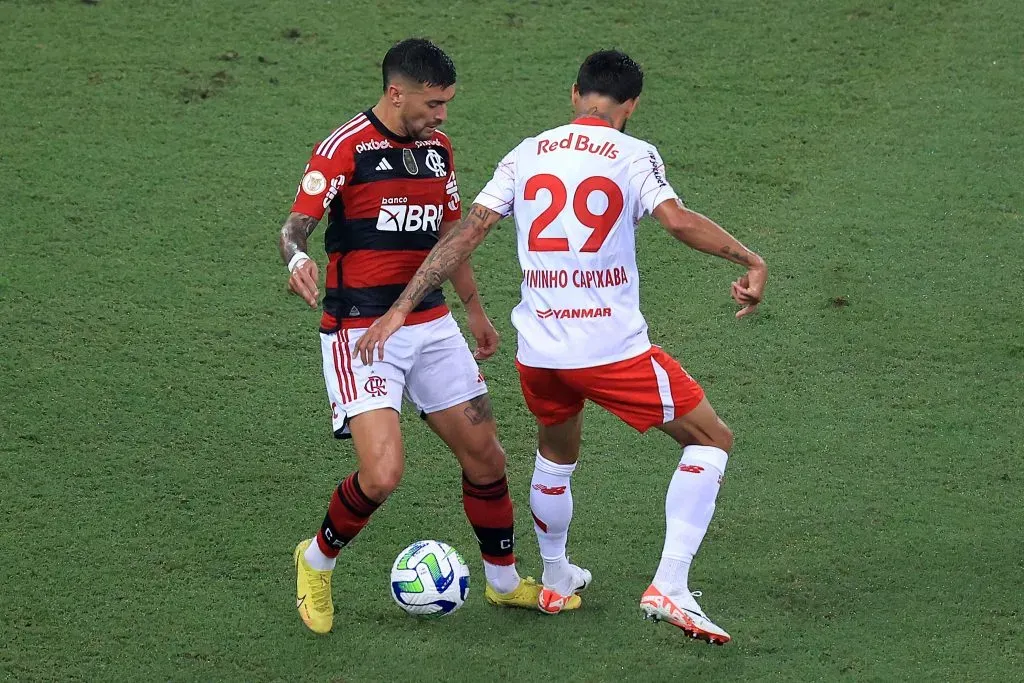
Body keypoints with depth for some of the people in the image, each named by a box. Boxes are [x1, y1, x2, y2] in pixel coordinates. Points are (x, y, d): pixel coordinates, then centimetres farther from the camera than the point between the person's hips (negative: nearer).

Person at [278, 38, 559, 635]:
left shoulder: (437, 148, 10)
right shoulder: (345, 148, -12)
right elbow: (297, 224, -18)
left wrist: (475, 311, 29)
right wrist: (298, 257, -42)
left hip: (430, 323, 7)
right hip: (360, 332, -7)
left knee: (485, 454, 8)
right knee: (383, 474, -18)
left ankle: (505, 581, 28)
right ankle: (317, 561, 10)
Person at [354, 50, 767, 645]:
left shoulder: (527, 155, 8)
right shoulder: (633, 156, -4)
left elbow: (466, 233, 4)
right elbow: (678, 220, -20)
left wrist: (400, 310, 4)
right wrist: (751, 261, -12)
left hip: (538, 350, 5)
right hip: (614, 349, -5)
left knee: (557, 455, 33)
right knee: (713, 442, 10)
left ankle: (555, 581, 46)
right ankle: (669, 589, -1)